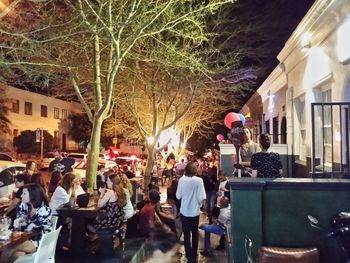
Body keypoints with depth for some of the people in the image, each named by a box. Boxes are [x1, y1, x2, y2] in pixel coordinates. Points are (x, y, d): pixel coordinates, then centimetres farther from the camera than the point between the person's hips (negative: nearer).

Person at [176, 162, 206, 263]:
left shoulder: (182, 180, -11)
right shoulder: (199, 180, -15)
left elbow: (178, 196, -5)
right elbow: (202, 198, -17)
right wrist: (199, 203, 3)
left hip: (184, 211, 0)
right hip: (195, 211, 1)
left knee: (187, 234, 11)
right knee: (195, 233, 22)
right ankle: (194, 255, 36)